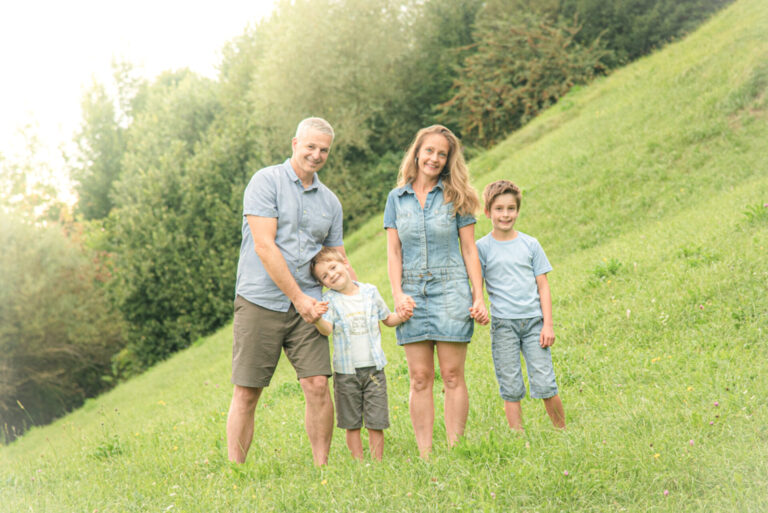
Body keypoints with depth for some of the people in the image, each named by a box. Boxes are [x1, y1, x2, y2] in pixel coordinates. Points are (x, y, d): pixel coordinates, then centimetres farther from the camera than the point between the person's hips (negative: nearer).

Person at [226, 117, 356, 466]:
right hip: (260, 302, -4)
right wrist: (298, 297, -12)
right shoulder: (266, 181, -4)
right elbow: (264, 246, -12)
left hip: (307, 305, 4)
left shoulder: (330, 201, 14)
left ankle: (322, 469, 5)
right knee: (246, 394, -1)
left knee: (317, 386, -6)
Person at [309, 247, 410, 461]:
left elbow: (387, 319, 17)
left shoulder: (370, 292, 5)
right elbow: (328, 329, -19)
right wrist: (318, 320, -41)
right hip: (346, 371, -1)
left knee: (376, 423, 2)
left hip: (374, 368, 1)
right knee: (352, 424, 6)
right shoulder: (329, 300, -2)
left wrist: (402, 316, -4)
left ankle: (377, 463, 10)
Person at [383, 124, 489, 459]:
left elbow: (469, 250, 3)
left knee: (452, 376, -2)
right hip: (412, 292, 2)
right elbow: (393, 253, 6)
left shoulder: (454, 196, 4)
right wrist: (397, 294, -8)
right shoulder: (397, 198, 9)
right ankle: (424, 456, 4)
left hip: (450, 289, -2)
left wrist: (479, 297, -4)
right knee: (420, 378, 1)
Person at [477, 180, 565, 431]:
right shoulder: (482, 247, 3)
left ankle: (563, 432, 13)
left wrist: (548, 324, 1)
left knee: (545, 384, -4)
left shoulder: (530, 244, 7)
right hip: (503, 323, -1)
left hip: (533, 320, 1)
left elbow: (543, 286, 8)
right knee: (511, 389, 0)